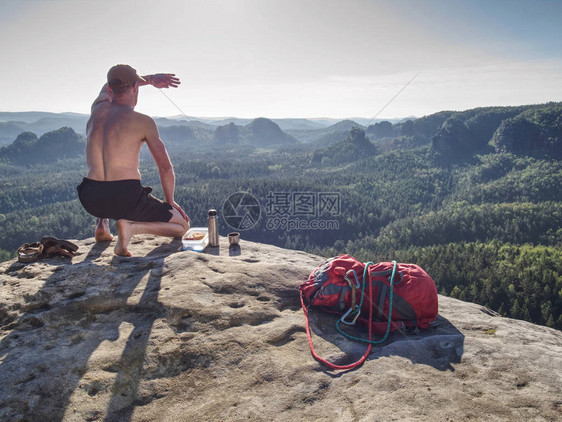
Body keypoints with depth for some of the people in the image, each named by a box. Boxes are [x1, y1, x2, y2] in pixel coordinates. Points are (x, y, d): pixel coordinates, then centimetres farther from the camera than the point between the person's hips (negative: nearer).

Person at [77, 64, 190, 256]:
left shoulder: (97, 107, 11)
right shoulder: (143, 121, -2)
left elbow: (110, 85, 36)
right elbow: (166, 168, -1)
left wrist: (151, 79, 35)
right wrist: (170, 201, 14)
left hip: (90, 200, 6)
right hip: (127, 199, -6)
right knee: (183, 225, 12)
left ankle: (101, 223, 20)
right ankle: (131, 226, -13)